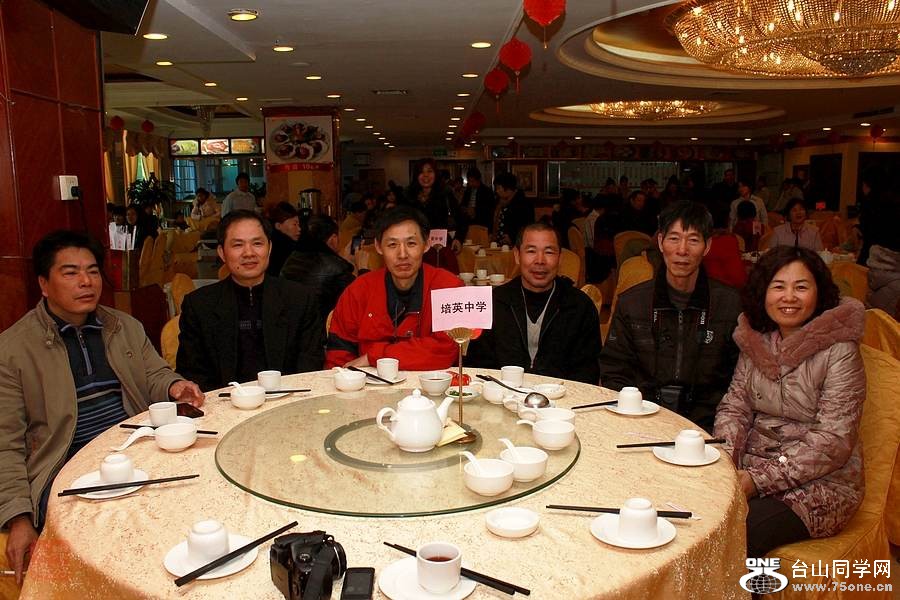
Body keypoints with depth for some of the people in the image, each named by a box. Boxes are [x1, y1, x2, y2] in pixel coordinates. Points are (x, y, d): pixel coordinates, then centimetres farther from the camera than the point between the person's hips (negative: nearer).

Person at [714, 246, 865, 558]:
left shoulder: (839, 350, -12)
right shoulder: (756, 340, 6)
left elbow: (833, 441, -17)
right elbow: (734, 407, 7)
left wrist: (760, 480, -21)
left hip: (819, 484, -5)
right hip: (754, 466, 5)